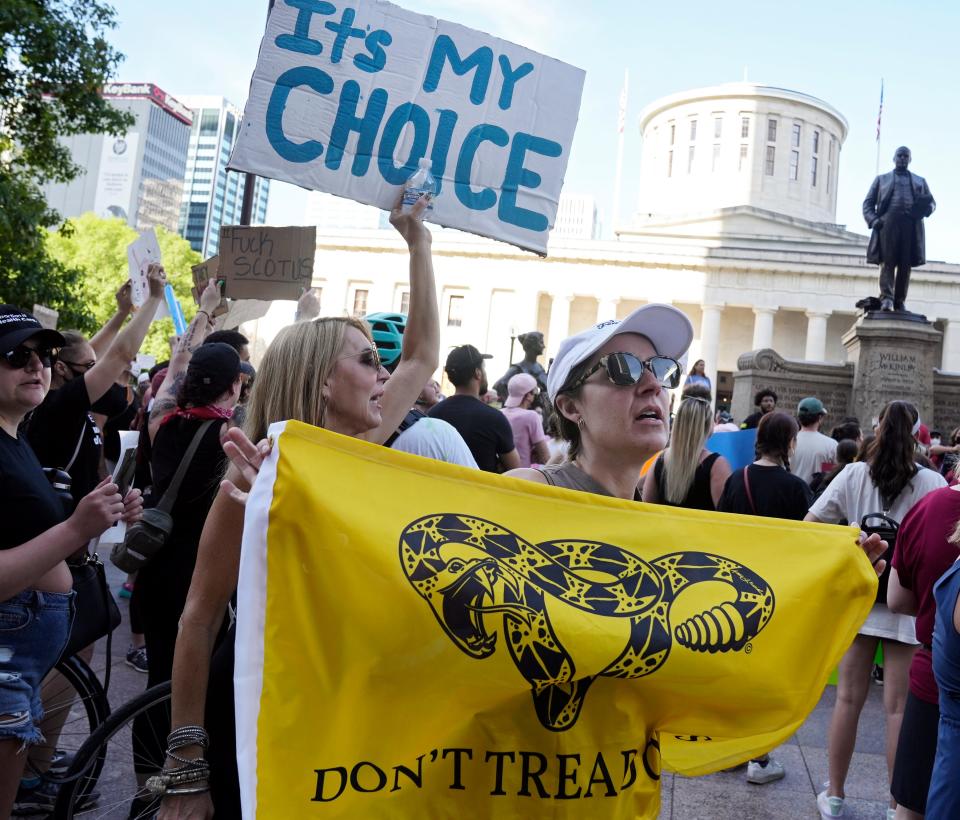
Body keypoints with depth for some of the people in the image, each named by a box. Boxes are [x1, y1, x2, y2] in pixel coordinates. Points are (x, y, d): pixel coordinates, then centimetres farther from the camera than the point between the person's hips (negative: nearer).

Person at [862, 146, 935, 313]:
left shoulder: (920, 181, 28)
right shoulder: (881, 179, 23)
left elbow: (931, 202, 21)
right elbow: (868, 203, 14)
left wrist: (926, 207, -5)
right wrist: (873, 220, -6)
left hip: (911, 224, 2)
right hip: (888, 221, -2)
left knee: (905, 264, -5)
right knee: (888, 261, -13)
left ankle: (900, 301, -5)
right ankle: (886, 298, -21)